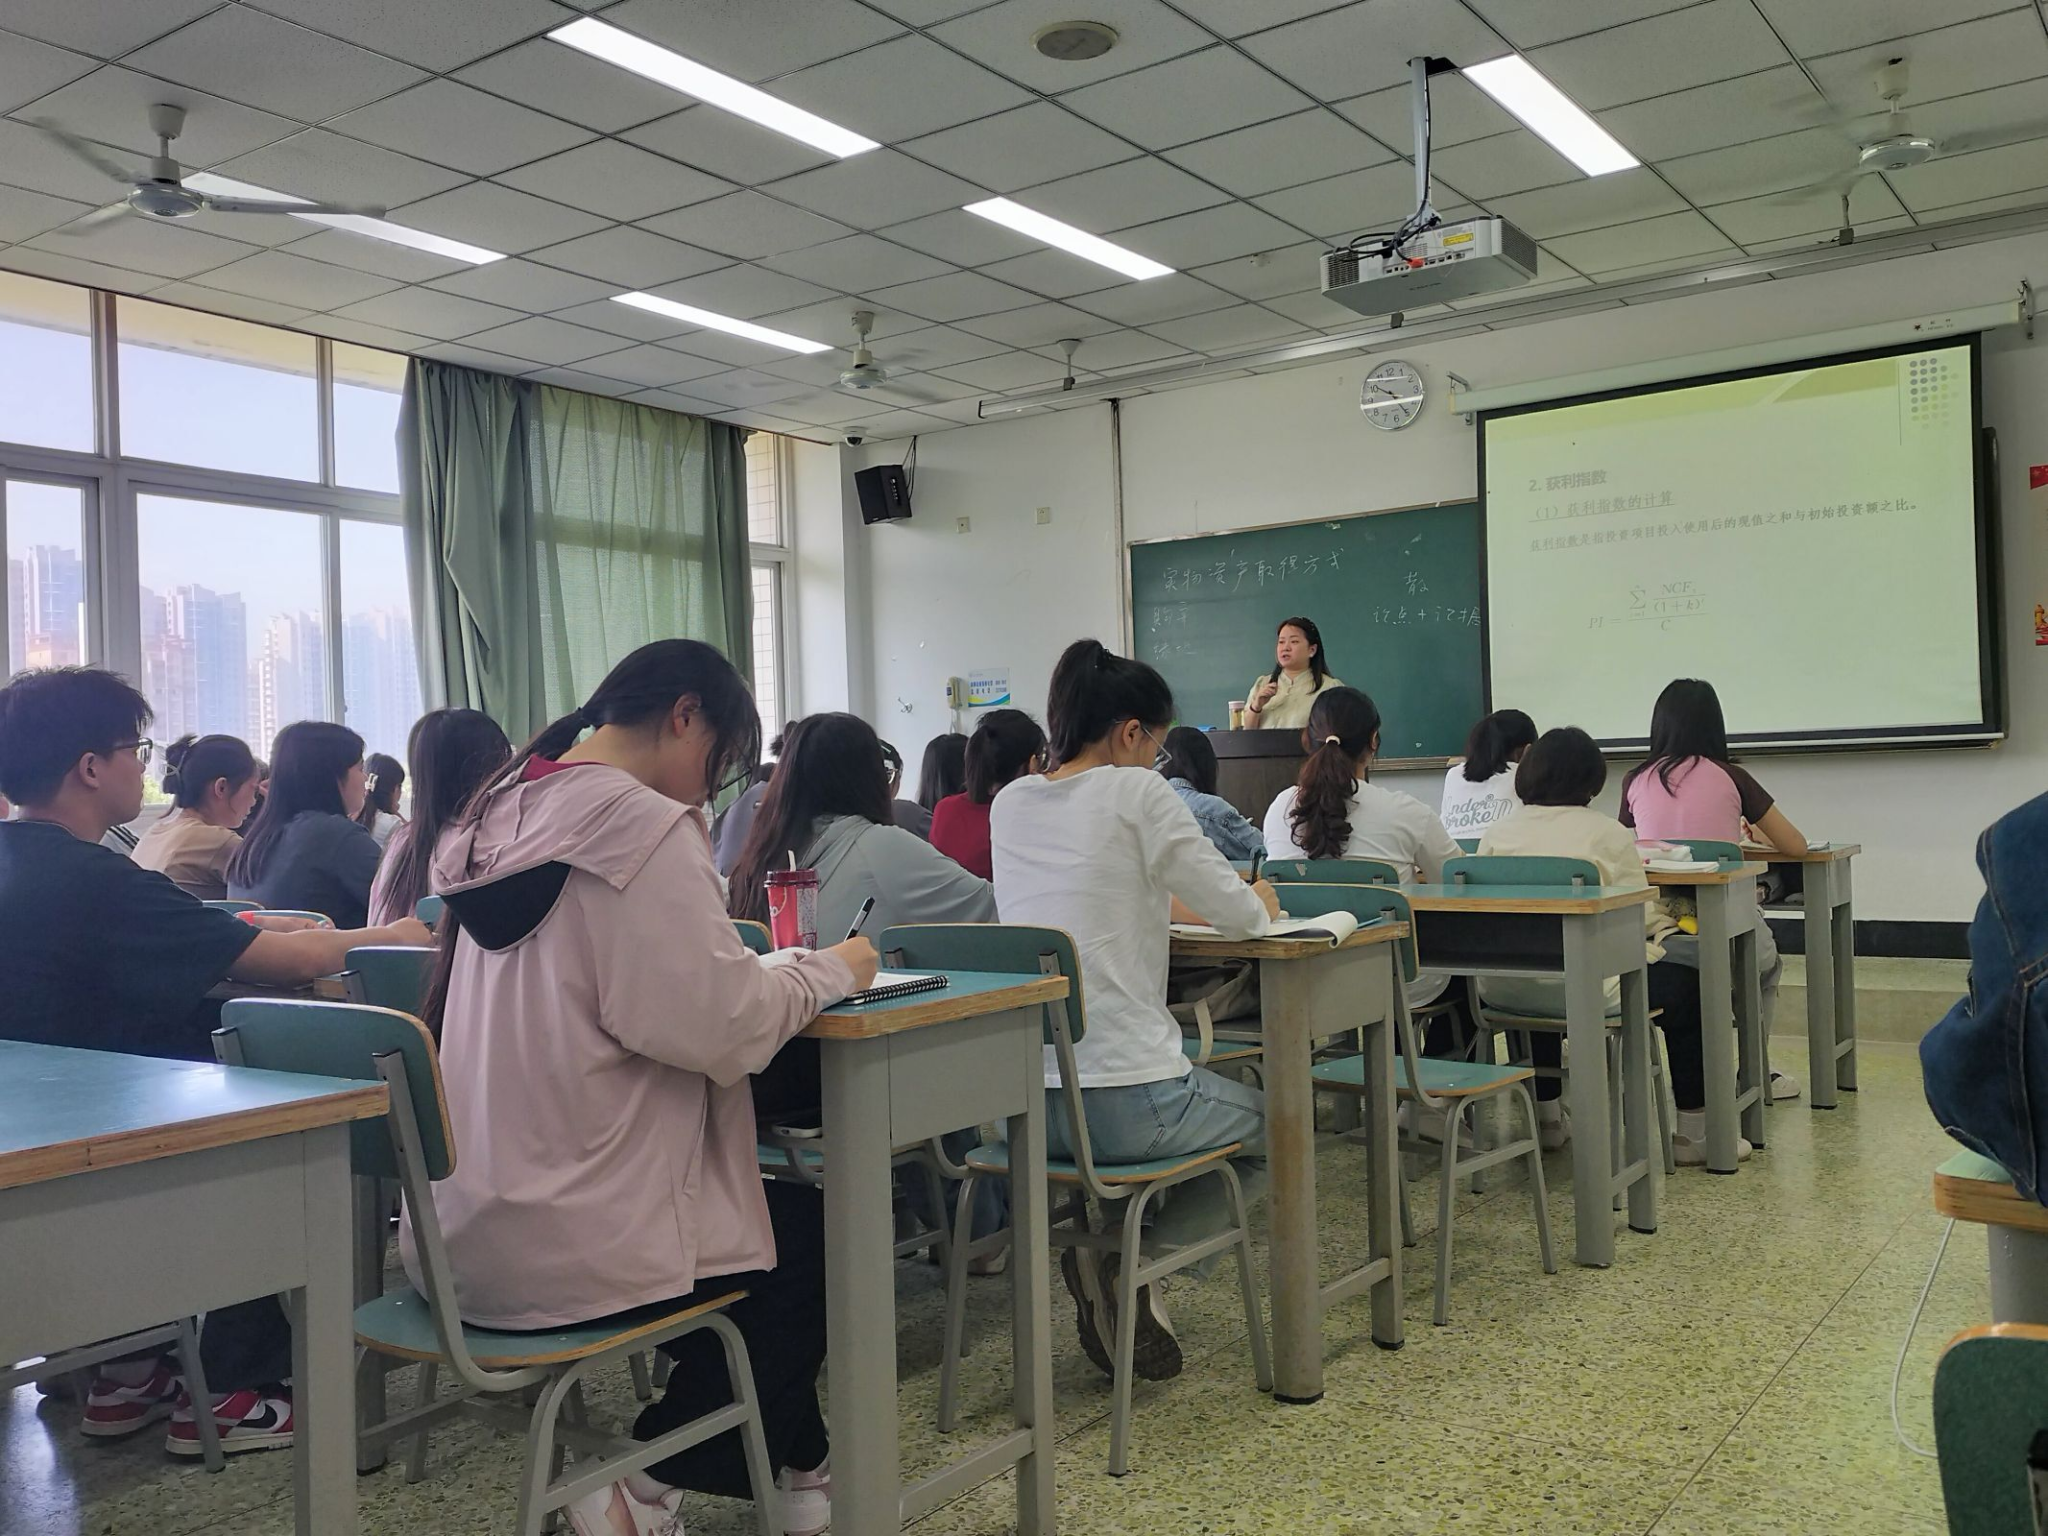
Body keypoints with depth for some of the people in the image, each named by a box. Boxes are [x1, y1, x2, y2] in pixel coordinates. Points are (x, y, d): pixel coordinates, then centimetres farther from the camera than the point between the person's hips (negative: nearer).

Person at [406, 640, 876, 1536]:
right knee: (806, 1237, 16)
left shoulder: (502, 814, 9)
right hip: (564, 1237, -9)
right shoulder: (640, 825, -19)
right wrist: (831, 970, -5)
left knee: (769, 1210, 24)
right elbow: (721, 1026, -22)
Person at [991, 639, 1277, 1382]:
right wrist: (1258, 901, 20)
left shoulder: (1009, 804, 9)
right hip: (1124, 1102, -7)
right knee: (1274, 1123, 23)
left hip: (1025, 1101, 7)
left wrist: (1161, 902, 27)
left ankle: (1110, 1255, 15)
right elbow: (1240, 916, -2)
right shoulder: (1137, 794, -8)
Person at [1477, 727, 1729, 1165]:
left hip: (1502, 992, 5)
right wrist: (1667, 930, 21)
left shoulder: (1496, 833, 8)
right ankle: (1693, 1133, 25)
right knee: (1686, 980, 18)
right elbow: (1641, 918, -2)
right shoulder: (1607, 834, -2)